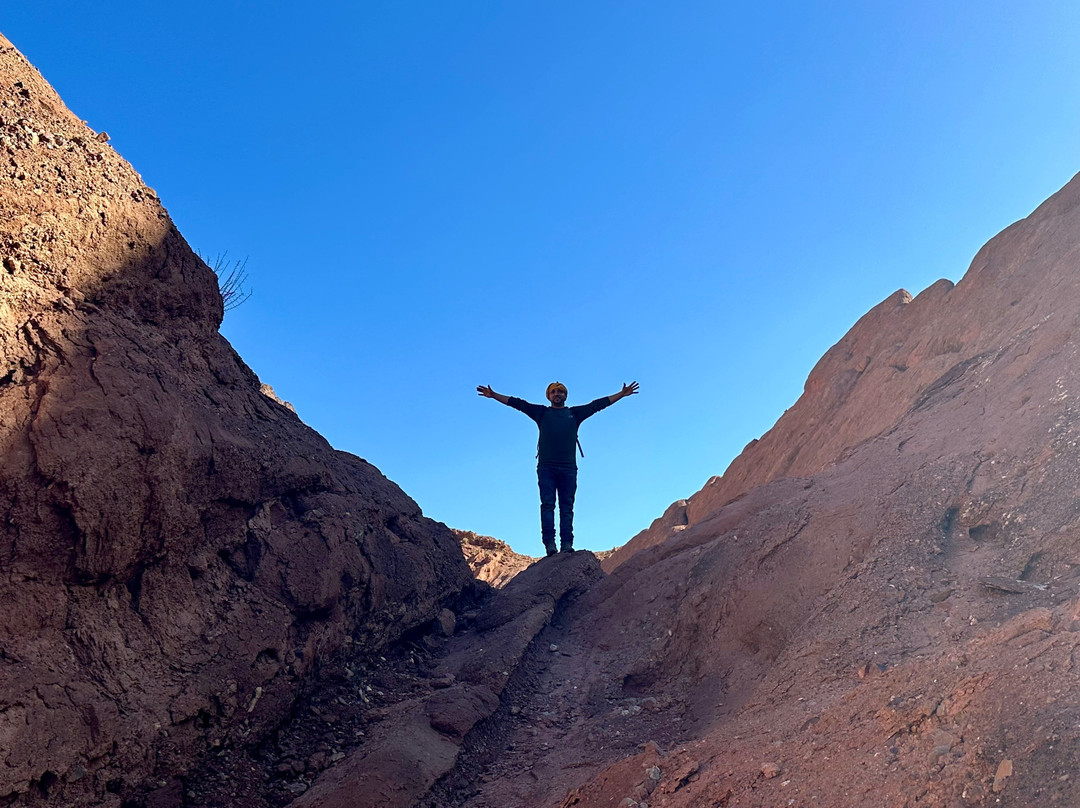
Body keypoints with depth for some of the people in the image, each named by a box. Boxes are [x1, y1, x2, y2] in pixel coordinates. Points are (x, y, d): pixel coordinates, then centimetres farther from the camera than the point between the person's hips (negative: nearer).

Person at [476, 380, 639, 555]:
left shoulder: (574, 413, 19)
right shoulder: (542, 413, 16)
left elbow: (598, 404, 18)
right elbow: (519, 404, 12)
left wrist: (621, 394, 16)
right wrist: (494, 395, 7)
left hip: (568, 467, 1)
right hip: (546, 467, -1)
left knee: (567, 506, -2)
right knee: (547, 504, -8)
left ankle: (566, 544, -6)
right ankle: (549, 543, -12)